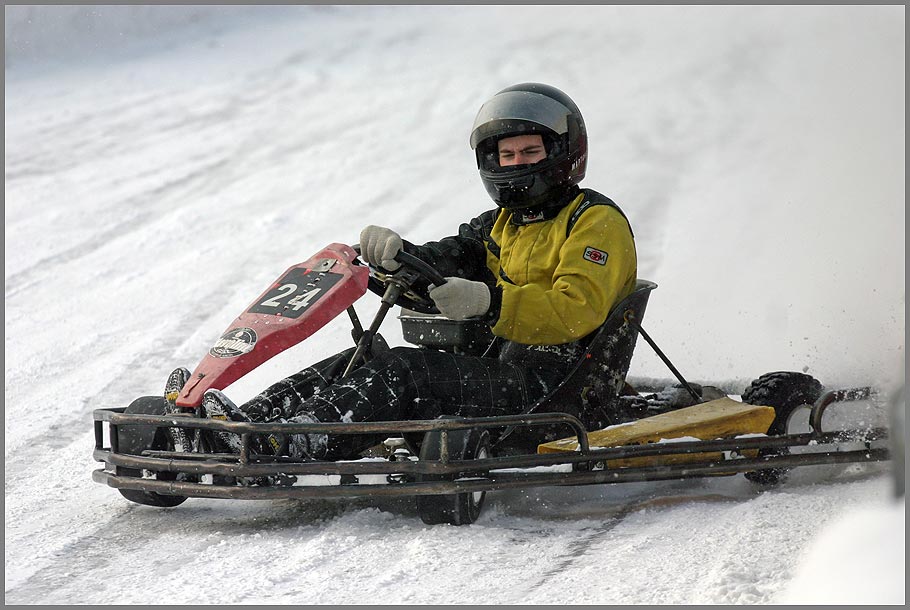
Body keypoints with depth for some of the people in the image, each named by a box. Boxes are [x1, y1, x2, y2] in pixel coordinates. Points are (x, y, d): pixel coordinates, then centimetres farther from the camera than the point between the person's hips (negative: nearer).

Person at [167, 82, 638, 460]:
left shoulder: (598, 222, -2)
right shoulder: (501, 225, 25)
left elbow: (576, 312, -19)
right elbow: (441, 265, 10)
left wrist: (489, 303, -31)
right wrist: (397, 256, -13)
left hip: (551, 386, -8)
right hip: (497, 366, 8)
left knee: (403, 373, -28)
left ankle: (284, 447, -43)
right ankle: (249, 420, -25)